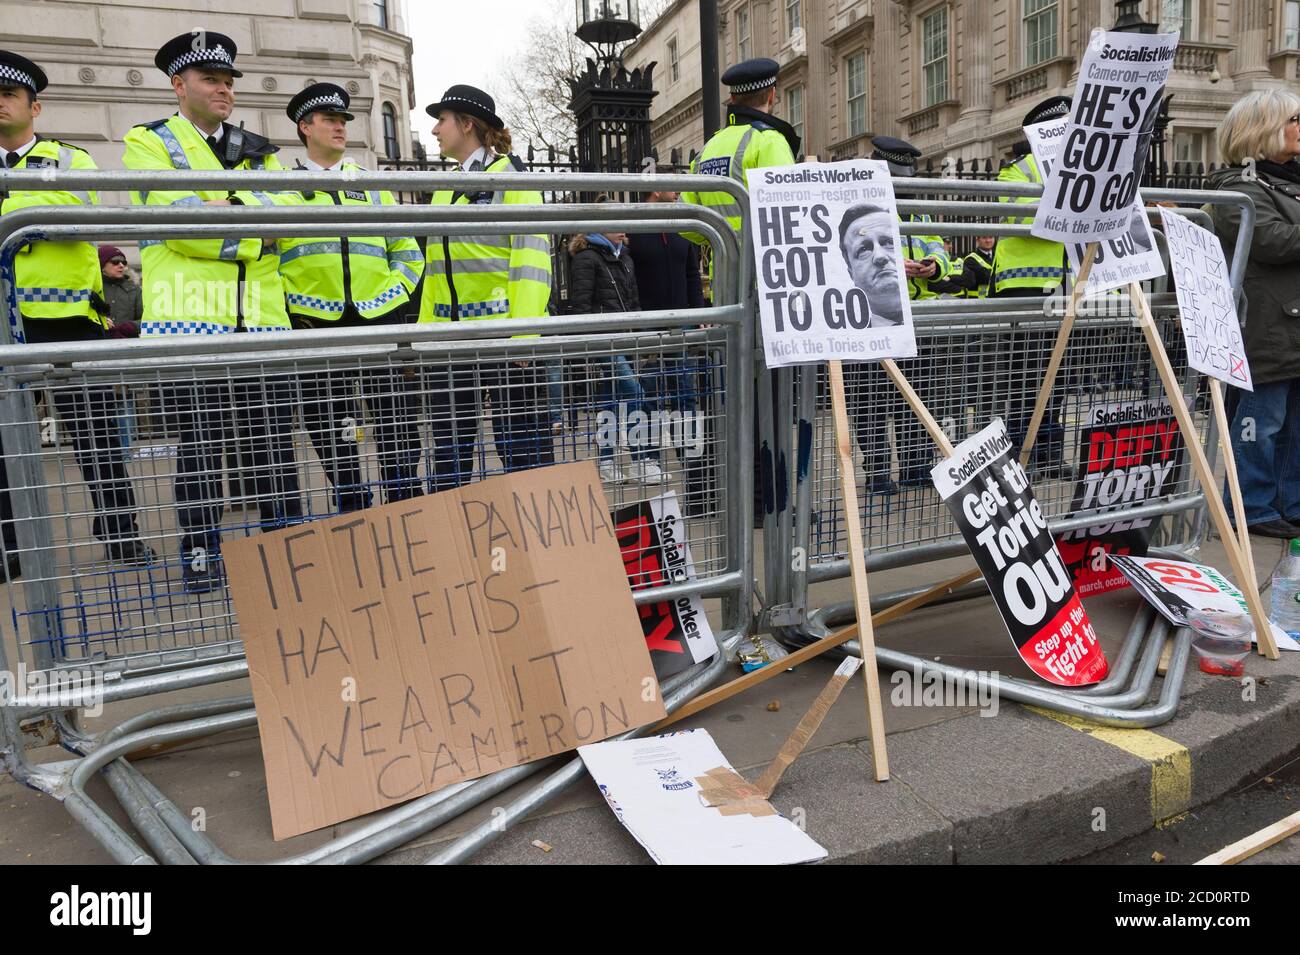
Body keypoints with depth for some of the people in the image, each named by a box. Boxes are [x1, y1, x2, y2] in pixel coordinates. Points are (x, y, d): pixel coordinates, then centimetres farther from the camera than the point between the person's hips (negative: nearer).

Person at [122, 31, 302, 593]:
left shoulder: (259, 152, 22)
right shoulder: (150, 142, 9)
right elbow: (178, 219, -8)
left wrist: (230, 206, -11)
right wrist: (250, 235, -5)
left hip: (261, 315, 4)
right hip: (189, 313, -3)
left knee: (272, 436, 4)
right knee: (201, 439, -2)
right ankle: (201, 556, 8)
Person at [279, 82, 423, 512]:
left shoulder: (371, 183, 17)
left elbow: (408, 252, 19)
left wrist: (394, 294, 5)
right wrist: (288, 300, -3)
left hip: (380, 319, 2)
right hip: (316, 324, -1)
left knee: (398, 423, 0)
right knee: (330, 429, 3)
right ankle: (352, 509, 16)